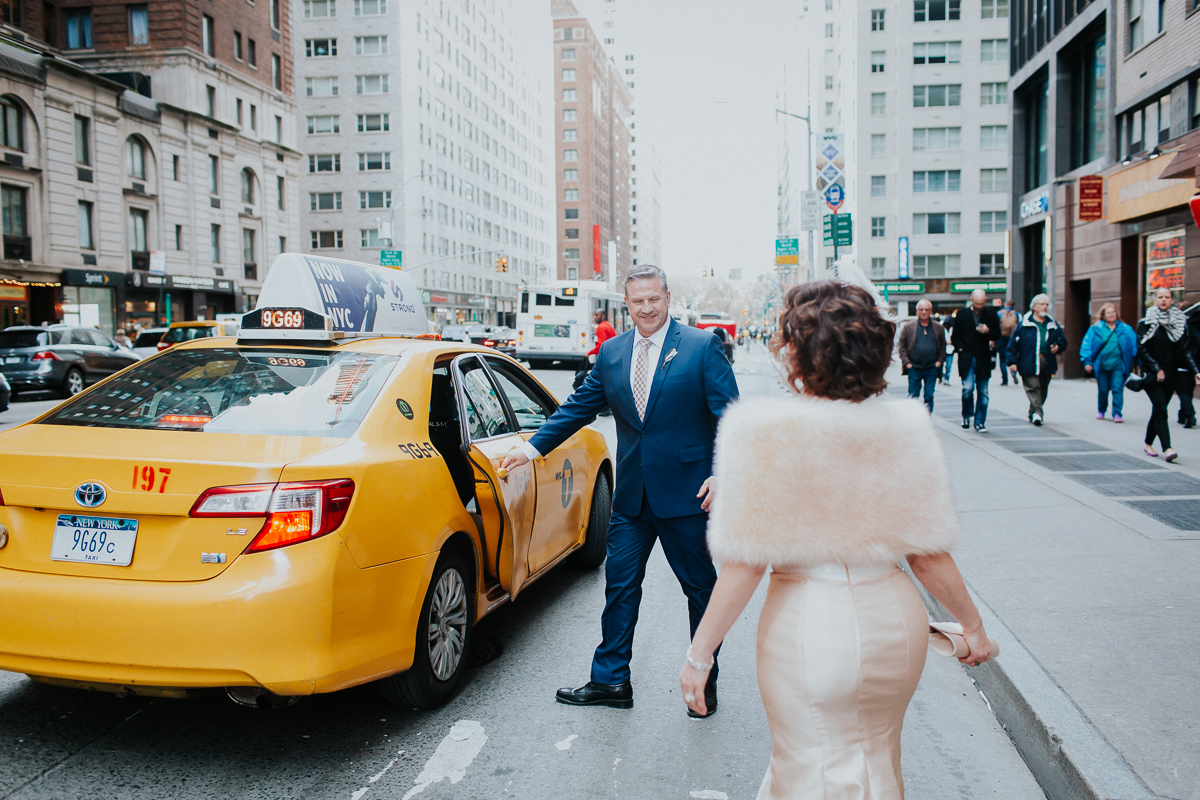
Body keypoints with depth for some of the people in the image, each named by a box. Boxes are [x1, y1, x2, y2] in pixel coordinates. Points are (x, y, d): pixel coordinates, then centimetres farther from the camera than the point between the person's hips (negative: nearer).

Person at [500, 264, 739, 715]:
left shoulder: (702, 347, -5)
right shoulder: (611, 352, 8)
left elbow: (728, 416, -7)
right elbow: (579, 407, 12)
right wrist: (532, 447, 5)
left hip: (686, 492, -4)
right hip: (632, 495, 4)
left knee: (701, 588, 9)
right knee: (620, 586, 9)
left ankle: (705, 682, 25)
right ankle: (610, 681, 22)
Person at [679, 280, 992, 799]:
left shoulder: (765, 433, -18)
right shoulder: (905, 430, -7)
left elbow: (746, 564, -18)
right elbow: (927, 555, -3)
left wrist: (700, 654, -8)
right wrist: (972, 625, 13)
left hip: (808, 626, -4)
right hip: (893, 619, 4)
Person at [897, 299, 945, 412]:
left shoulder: (939, 328, 8)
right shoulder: (908, 328, 3)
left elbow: (943, 347, 14)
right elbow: (902, 347, 3)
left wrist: (939, 361, 1)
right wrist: (907, 362, -6)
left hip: (932, 369, 1)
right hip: (914, 368, -1)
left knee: (929, 396, 4)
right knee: (913, 396, 2)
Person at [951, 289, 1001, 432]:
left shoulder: (991, 314, 5)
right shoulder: (962, 314, 4)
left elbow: (997, 335, 7)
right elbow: (954, 335, 9)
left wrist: (988, 332, -13)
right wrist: (960, 348, -4)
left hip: (983, 359, 1)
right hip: (967, 357, -1)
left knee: (982, 392, 4)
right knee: (968, 388, -12)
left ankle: (980, 422, 12)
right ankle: (967, 415, 12)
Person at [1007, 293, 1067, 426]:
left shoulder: (1053, 325, 14)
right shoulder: (1024, 324, 0)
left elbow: (1063, 340, 24)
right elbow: (1013, 343, -2)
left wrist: (1058, 347, 0)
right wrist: (1012, 362, -9)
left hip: (1047, 364, 5)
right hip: (1029, 364, -5)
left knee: (1042, 390, 10)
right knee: (1033, 388, -13)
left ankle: (1034, 414, 23)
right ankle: (1037, 413, -18)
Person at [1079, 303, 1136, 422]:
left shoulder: (1125, 329, 8)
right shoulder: (1096, 329, 4)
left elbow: (1134, 345, 9)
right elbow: (1087, 345, 2)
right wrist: (1087, 362, -5)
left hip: (1118, 365, 0)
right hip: (1102, 365, 0)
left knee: (1118, 388, -10)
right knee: (1103, 390, 8)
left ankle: (1117, 414, -7)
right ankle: (1101, 411, 29)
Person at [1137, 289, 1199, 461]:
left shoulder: (1180, 321, 6)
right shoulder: (1146, 322, -4)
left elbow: (1185, 350, 6)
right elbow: (1142, 349, -7)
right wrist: (1156, 369, -14)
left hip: (1171, 374, 4)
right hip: (1152, 375, -4)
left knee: (1158, 410, 10)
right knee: (1160, 410, -13)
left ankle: (1148, 444, 25)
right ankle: (1167, 448, -18)